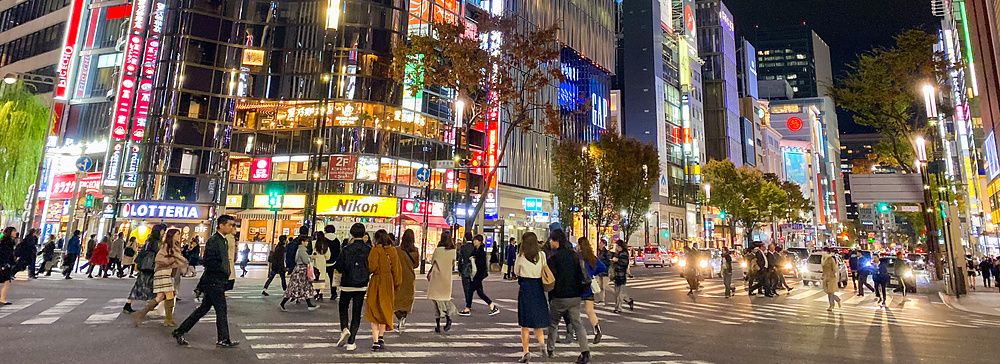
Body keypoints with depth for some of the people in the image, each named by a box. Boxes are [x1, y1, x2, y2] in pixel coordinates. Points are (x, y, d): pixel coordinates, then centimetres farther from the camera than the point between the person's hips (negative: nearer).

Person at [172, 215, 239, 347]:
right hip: (214, 282, -9)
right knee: (221, 310, 1)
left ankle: (179, 332, 26)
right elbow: (208, 262, -23)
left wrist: (226, 273, 8)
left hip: (218, 282, 9)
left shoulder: (224, 241, 12)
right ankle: (223, 340, 12)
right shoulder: (213, 240, -17)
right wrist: (225, 271, -17)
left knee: (203, 309, 16)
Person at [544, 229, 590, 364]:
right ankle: (585, 352, -5)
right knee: (577, 323, 6)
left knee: (553, 324, 13)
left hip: (559, 297, -4)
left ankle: (550, 350, 23)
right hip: (575, 296, 4)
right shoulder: (575, 255, 5)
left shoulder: (553, 258, -13)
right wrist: (580, 292, 15)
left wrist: (550, 297, 0)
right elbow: (582, 276, 8)